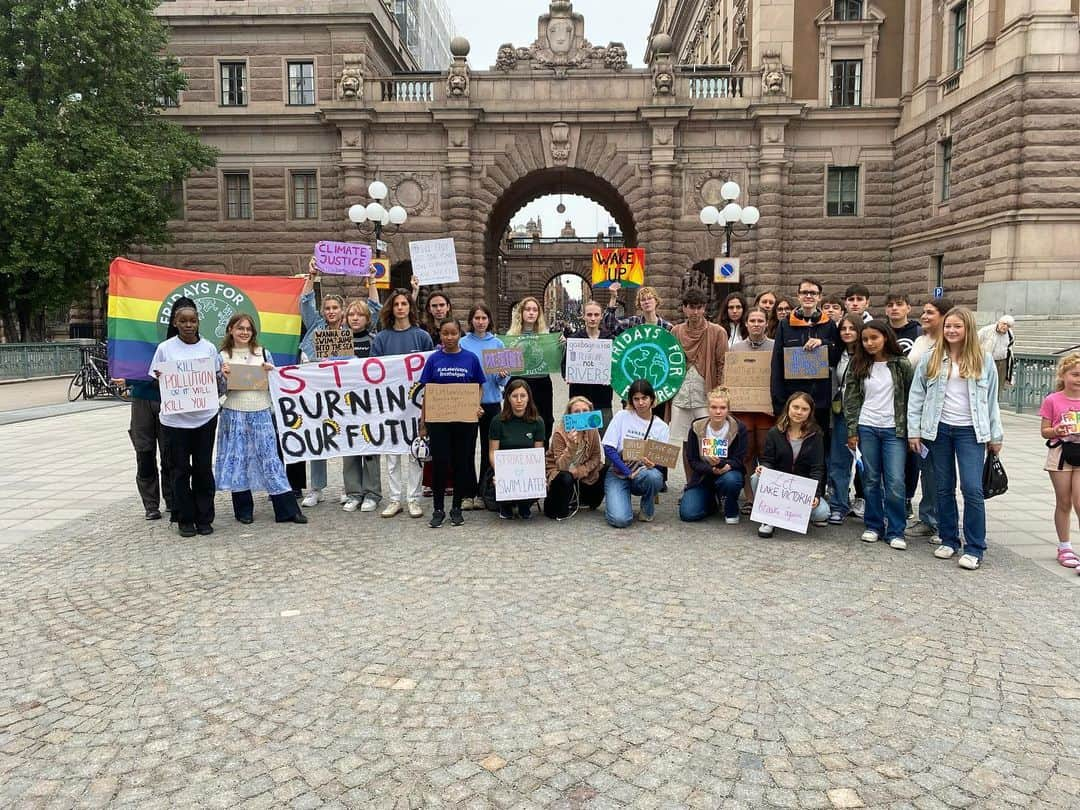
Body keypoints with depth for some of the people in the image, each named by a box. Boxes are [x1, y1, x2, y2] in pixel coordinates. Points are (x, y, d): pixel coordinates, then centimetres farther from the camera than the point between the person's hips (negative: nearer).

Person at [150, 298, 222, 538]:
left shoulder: (209, 348, 4)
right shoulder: (165, 348, -1)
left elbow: (218, 378, 11)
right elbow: (157, 382, 4)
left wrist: (225, 376, -11)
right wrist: (160, 379, -18)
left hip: (205, 416, 1)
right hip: (175, 418, -1)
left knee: (204, 468, 8)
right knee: (180, 470, 6)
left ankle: (204, 518, 19)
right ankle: (185, 520, 17)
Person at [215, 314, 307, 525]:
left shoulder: (263, 353, 8)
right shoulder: (223, 357, 4)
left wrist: (270, 372, -7)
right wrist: (223, 376, -14)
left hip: (261, 414, 0)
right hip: (234, 414, 0)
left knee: (270, 458, 0)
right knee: (237, 460, 5)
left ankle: (287, 509, 2)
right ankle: (243, 510, 17)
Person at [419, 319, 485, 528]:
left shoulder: (471, 358, 2)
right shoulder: (434, 360, 2)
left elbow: (479, 388, 8)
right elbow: (427, 391, 4)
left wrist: (477, 407, -10)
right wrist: (423, 420, 0)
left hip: (465, 419, 0)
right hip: (438, 419, 0)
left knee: (462, 462, 6)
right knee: (439, 462, 1)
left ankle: (456, 508, 19)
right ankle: (438, 509, 13)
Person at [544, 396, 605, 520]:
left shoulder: (592, 430, -10)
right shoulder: (560, 432, -23)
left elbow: (596, 457, -5)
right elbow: (562, 466, -29)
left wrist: (580, 471, -21)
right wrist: (571, 444, -45)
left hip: (582, 473, 6)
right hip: (558, 471, -6)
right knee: (566, 479, -36)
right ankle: (556, 509, -7)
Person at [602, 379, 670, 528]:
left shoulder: (662, 427, 3)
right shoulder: (622, 416, -3)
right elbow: (609, 449, -8)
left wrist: (652, 464, -24)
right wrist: (628, 473, -16)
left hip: (644, 473, 2)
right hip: (618, 472, -2)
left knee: (654, 476, -37)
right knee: (620, 520, -26)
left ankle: (647, 510, -4)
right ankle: (614, 500, 13)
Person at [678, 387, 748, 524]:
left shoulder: (738, 428, -10)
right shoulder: (696, 427, -7)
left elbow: (739, 461, -13)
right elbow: (692, 461, -6)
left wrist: (720, 464, -34)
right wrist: (711, 469, -26)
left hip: (728, 472, -1)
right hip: (702, 477, 1)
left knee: (730, 479, -39)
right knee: (687, 514, -18)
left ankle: (731, 511, -5)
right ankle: (711, 501, 18)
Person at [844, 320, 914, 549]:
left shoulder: (901, 364, -1)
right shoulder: (859, 365, 5)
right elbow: (851, 399, 5)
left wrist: (910, 430, -2)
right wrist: (852, 431, 0)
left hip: (894, 429, -2)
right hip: (866, 428, 2)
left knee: (895, 483, -5)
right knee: (871, 480, 8)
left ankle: (895, 531, 6)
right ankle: (873, 526, 19)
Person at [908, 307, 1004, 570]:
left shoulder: (984, 361, 3)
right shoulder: (931, 359, 4)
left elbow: (991, 400, 6)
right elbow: (916, 396, 4)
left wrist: (995, 436, 6)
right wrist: (914, 430, -1)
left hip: (971, 431, -1)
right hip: (939, 429, 2)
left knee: (972, 489, -8)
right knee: (944, 488, 9)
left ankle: (975, 548, 1)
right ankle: (948, 540, 21)